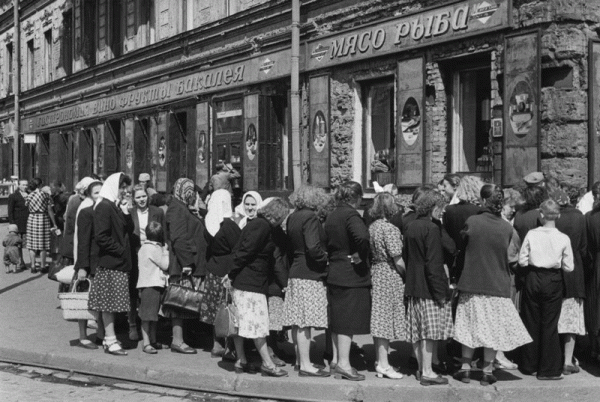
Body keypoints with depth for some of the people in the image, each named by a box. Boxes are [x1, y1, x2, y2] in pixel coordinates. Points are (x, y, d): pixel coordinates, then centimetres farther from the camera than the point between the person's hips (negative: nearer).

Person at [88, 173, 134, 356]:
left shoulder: (118, 206, 16)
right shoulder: (103, 207, -12)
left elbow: (129, 230, 14)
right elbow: (101, 237, -18)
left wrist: (126, 214, -1)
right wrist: (120, 250, -13)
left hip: (120, 263, 9)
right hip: (110, 263, -9)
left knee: (112, 303, 10)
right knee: (109, 302, -5)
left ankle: (109, 338, 15)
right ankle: (111, 341, -2)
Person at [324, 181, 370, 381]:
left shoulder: (331, 216, 11)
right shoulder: (351, 215, -16)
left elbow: (328, 242, 14)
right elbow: (362, 237, -33)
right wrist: (360, 256, -19)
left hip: (334, 274, 8)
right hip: (352, 275, -8)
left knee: (338, 319, 14)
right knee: (349, 320, -4)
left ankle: (336, 359, 21)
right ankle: (343, 363, -2)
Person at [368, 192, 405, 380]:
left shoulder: (371, 227, 6)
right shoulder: (390, 229, -16)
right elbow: (397, 260, -15)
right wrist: (407, 274, -2)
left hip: (375, 273, 7)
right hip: (390, 276, -7)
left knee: (379, 320, 12)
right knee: (386, 319, -1)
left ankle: (379, 361, 20)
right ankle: (383, 364, 3)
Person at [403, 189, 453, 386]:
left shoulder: (409, 227, 9)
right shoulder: (431, 228, -15)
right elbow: (433, 264, -18)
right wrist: (439, 291, -16)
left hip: (413, 286, 8)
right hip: (428, 288, -8)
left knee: (418, 330, 12)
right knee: (430, 330, -4)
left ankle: (421, 368, 20)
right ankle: (427, 372, -4)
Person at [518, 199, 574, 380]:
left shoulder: (531, 234, -8)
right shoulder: (563, 238, -8)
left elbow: (522, 261, -5)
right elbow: (569, 267, -4)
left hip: (533, 279, 1)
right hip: (553, 282, -1)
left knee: (531, 322, 12)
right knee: (549, 324, 6)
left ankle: (530, 365, 21)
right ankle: (549, 369, 9)